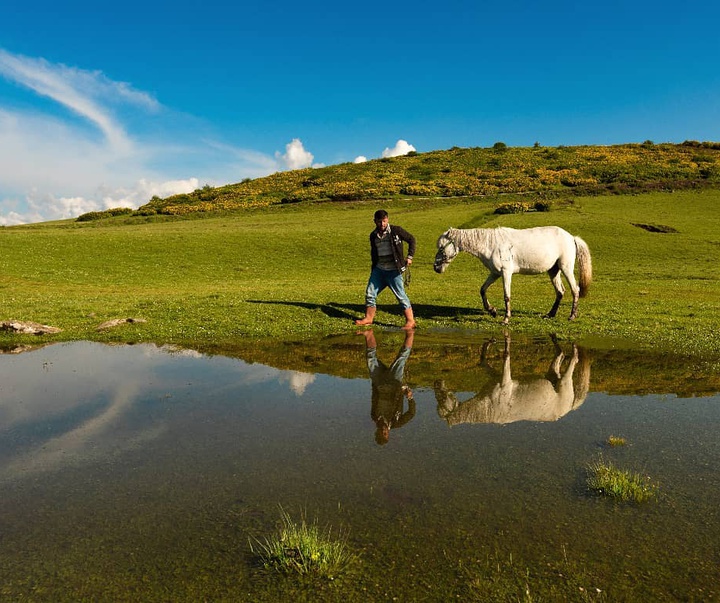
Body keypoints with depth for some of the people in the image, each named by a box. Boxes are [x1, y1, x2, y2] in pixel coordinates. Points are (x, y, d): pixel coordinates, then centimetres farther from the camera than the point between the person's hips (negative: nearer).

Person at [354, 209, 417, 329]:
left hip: (393, 271, -5)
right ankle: (368, 318, 23)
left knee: (401, 295, -5)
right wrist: (373, 269, 17)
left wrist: (410, 256, -5)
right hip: (378, 270, 6)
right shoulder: (373, 236, 8)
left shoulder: (396, 231, -7)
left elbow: (411, 239, 2)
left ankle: (411, 321, 2)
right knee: (370, 293, 7)